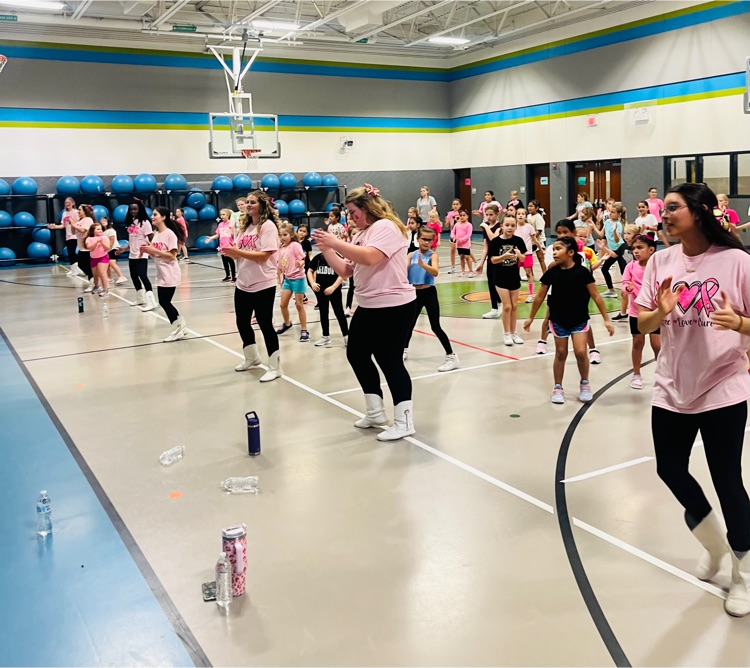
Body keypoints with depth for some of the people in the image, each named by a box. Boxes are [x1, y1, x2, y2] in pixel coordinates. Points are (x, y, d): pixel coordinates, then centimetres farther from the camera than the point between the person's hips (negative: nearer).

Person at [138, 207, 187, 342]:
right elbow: (156, 255, 14)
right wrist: (148, 250, -5)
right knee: (163, 302, 9)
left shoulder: (170, 234, -14)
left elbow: (172, 256, -19)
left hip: (170, 274, -8)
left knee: (165, 302, -4)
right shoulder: (156, 234, 10)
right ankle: (179, 326, 20)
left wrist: (154, 250, -21)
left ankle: (178, 328, 9)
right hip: (161, 274, 8)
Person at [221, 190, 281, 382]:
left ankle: (275, 367, 10)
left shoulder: (268, 225, -11)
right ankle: (252, 357, 37)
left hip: (263, 285, -8)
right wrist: (230, 252, -9)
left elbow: (264, 256, -20)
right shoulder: (244, 226, 12)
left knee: (265, 324, -2)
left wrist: (237, 251, -23)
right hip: (243, 284, 8)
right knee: (242, 322, 15)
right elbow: (239, 254, 13)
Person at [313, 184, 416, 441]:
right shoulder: (362, 234, 14)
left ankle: (404, 421, 5)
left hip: (393, 306, -10)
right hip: (368, 307, 10)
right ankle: (376, 411, 26)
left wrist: (336, 243, -24)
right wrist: (326, 248, 3)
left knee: (390, 361, -6)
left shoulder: (385, 226, -13)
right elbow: (345, 270, 13)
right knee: (356, 354, 14)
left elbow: (369, 257, -30)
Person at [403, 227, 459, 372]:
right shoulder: (411, 255, 4)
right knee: (410, 323, 19)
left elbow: (435, 272, -26)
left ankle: (452, 357, -3)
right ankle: (404, 349, 40)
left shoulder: (432, 254, -8)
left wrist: (422, 264, -41)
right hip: (415, 293, 5)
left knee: (436, 327, -7)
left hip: (429, 293, -5)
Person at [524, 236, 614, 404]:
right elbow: (540, 296, 3)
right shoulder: (551, 273, -8)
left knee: (580, 352, -9)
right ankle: (558, 388, 22)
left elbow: (596, 297, -8)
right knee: (560, 354, 8)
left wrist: (606, 319, -7)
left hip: (580, 320, -2)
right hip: (558, 320, 2)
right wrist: (531, 318, 9)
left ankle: (585, 384, 17)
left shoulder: (582, 272, -13)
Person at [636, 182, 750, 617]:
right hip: (673, 389, 4)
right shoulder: (661, 261, 0)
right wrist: (661, 312, -20)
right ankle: (714, 541, 41)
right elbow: (643, 325, 1)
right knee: (670, 470, 12)